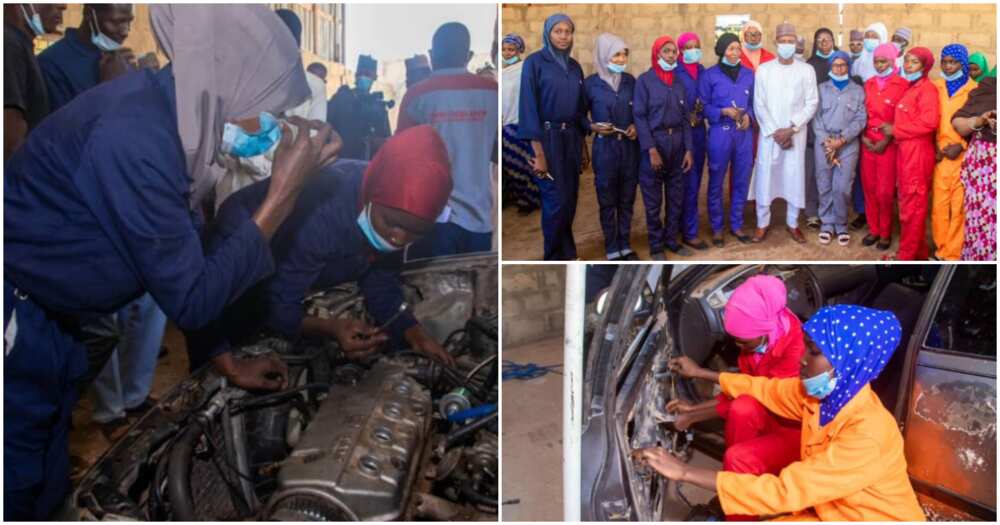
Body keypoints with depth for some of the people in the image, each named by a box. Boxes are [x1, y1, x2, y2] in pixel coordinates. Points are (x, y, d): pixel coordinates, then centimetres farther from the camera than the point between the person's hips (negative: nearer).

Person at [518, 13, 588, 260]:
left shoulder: (574, 66, 11)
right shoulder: (534, 62, -7)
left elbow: (580, 106, 15)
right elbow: (529, 107, -12)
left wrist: (583, 145, 12)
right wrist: (538, 153, -17)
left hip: (571, 137, 6)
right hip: (547, 137, -6)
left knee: (570, 199, 7)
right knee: (555, 201, -5)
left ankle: (566, 253, 19)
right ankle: (554, 256, 9)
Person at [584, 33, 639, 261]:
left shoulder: (630, 81, 4)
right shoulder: (591, 83, -5)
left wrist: (636, 127, -5)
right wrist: (594, 127, -15)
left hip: (629, 147, 3)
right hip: (604, 148, -3)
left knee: (627, 199, 10)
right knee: (607, 201, 4)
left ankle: (625, 245, 23)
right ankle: (612, 249, 14)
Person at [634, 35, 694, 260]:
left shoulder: (679, 83, 11)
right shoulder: (644, 80, -5)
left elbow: (685, 117, 11)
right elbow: (639, 116, -10)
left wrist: (688, 149, 2)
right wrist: (651, 149, -17)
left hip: (677, 142, 5)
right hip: (654, 142, -5)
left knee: (676, 196, 9)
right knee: (653, 199, 2)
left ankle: (672, 239, 22)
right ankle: (656, 245, 12)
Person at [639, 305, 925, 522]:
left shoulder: (867, 434, -32)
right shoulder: (826, 392, -9)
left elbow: (784, 491, -36)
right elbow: (766, 389, 11)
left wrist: (686, 472, -36)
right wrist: (700, 373, 18)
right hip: (830, 511, 7)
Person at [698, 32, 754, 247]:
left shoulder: (749, 74, 9)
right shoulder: (709, 75, -2)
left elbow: (753, 102, 14)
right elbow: (702, 106, -2)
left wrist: (749, 116, -6)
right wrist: (724, 111, -15)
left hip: (744, 134, 3)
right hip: (720, 133, -3)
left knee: (741, 181, 8)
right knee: (716, 182, 4)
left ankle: (736, 225, 22)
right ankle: (717, 228, 16)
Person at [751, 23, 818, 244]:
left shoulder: (807, 70, 0)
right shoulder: (763, 69, 1)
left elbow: (811, 103, -2)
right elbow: (759, 105, -2)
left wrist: (790, 129, -12)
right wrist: (775, 131, -10)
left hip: (796, 134, 0)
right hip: (769, 133, 0)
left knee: (795, 177, 3)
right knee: (765, 176, 1)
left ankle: (792, 223, 16)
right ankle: (763, 222, 14)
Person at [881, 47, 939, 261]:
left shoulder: (927, 88, -10)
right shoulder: (909, 88, 16)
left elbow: (929, 122, -20)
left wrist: (895, 130, -13)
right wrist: (893, 129, 1)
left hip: (918, 152, -9)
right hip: (905, 151, 9)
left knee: (912, 204, -1)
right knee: (908, 202, 14)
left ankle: (907, 254, 6)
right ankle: (918, 251, 24)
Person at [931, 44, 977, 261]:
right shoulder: (934, 88, 9)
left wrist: (962, 146, -9)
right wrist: (934, 146, -1)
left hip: (965, 155, -2)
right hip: (940, 154, 3)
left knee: (960, 206, -1)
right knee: (939, 205, 4)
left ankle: (953, 252, 7)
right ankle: (941, 248, 17)